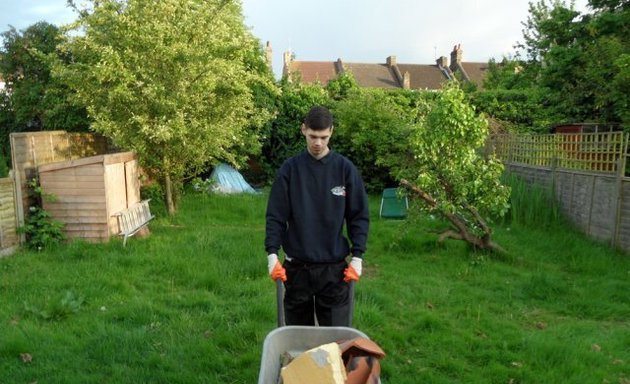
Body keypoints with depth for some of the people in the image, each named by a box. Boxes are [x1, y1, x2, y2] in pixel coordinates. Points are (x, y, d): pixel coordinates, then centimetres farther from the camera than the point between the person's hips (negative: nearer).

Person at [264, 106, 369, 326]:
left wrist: (357, 256, -5)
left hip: (334, 267, 0)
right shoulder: (289, 169, -1)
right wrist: (272, 253, -10)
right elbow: (275, 216, 0)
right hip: (297, 267, 1)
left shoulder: (345, 169, -1)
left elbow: (359, 215, 2)